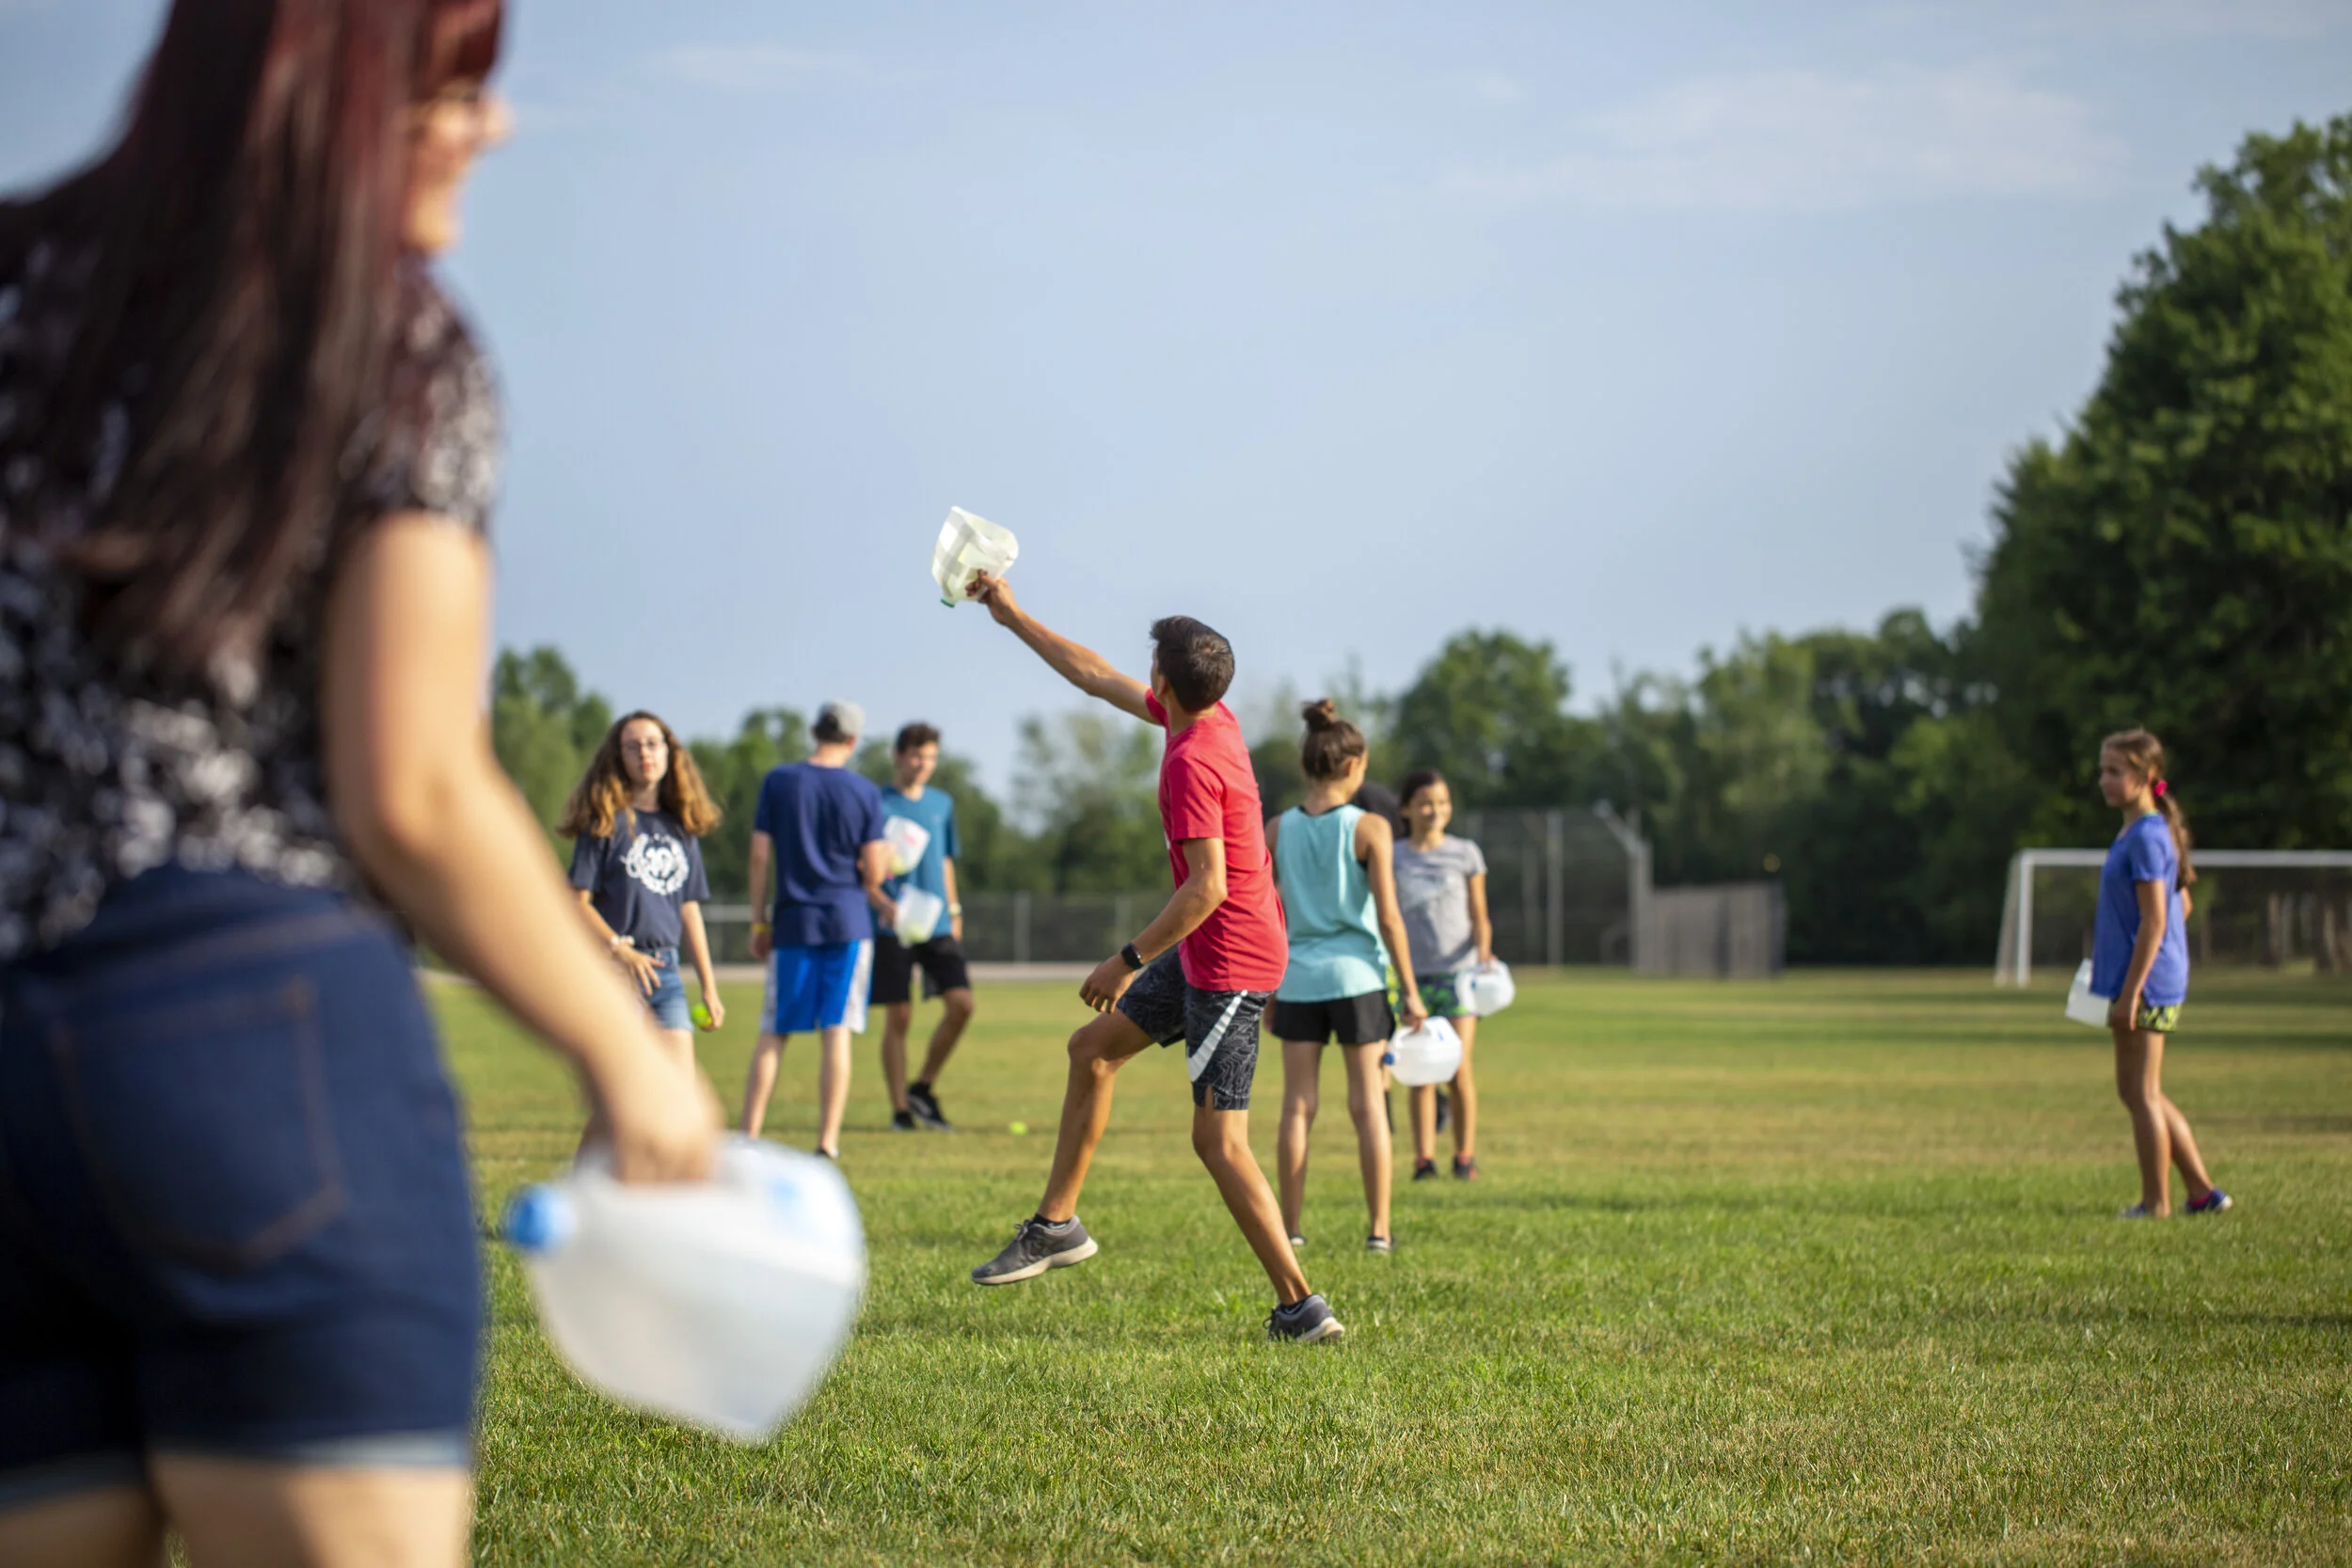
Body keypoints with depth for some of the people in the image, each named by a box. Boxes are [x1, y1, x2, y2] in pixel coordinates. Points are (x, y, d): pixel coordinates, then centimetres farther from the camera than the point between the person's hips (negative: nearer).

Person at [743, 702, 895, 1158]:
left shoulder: (778, 781, 1)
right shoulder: (864, 792, -1)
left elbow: (760, 855, 0)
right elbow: (872, 872, -3)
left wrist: (759, 923, 8)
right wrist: (886, 860, 20)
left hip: (793, 923, 1)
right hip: (848, 921, -1)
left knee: (773, 1034, 7)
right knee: (837, 1032, 0)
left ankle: (748, 1136, 3)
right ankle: (828, 1143, -3)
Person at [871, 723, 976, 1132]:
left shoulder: (942, 803, 14)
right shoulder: (878, 803, -2)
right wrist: (883, 902, -21)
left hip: (937, 925, 4)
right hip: (892, 926, -4)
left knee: (961, 1004, -9)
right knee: (899, 1017, -3)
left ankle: (924, 1088, 8)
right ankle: (900, 1108, 5)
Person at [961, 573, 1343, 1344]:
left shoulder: (1191, 761, -23)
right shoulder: (1211, 718, 5)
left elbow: (1208, 886, -28)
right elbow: (1098, 679, 20)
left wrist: (1129, 960, -20)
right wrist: (1014, 618, 26)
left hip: (1229, 963, -10)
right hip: (1205, 955, 10)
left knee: (1219, 1141, -9)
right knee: (1093, 1049, 20)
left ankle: (1301, 1307, -8)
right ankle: (1056, 1224, 27)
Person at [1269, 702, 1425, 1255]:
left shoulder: (1278, 829, 2)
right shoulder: (1369, 828, -7)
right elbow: (1388, 917, -9)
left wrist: (1263, 988, 14)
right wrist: (1410, 991, -2)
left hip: (1298, 976, 3)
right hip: (1357, 975, -2)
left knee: (1298, 1106, 6)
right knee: (1368, 1105, 4)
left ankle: (1291, 1228, 7)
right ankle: (1379, 1229, 5)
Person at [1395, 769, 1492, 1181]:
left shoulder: (1465, 854, 6)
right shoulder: (1393, 859, 7)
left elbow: (1479, 915, 6)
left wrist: (1484, 949, -12)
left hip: (1458, 969, -1)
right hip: (1414, 973, 1)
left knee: (1458, 1066, -8)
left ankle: (1465, 1155, 0)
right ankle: (1424, 1156, -2)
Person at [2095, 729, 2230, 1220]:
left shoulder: (2145, 838, -17)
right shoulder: (2148, 832, 13)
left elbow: (2154, 921, -20)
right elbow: (2182, 906, 20)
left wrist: (2130, 991, -21)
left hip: (2144, 980, -10)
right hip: (2153, 982, 10)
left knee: (2141, 1093, -1)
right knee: (2139, 1092, 16)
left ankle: (2156, 1203, 7)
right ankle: (2203, 1192, 19)